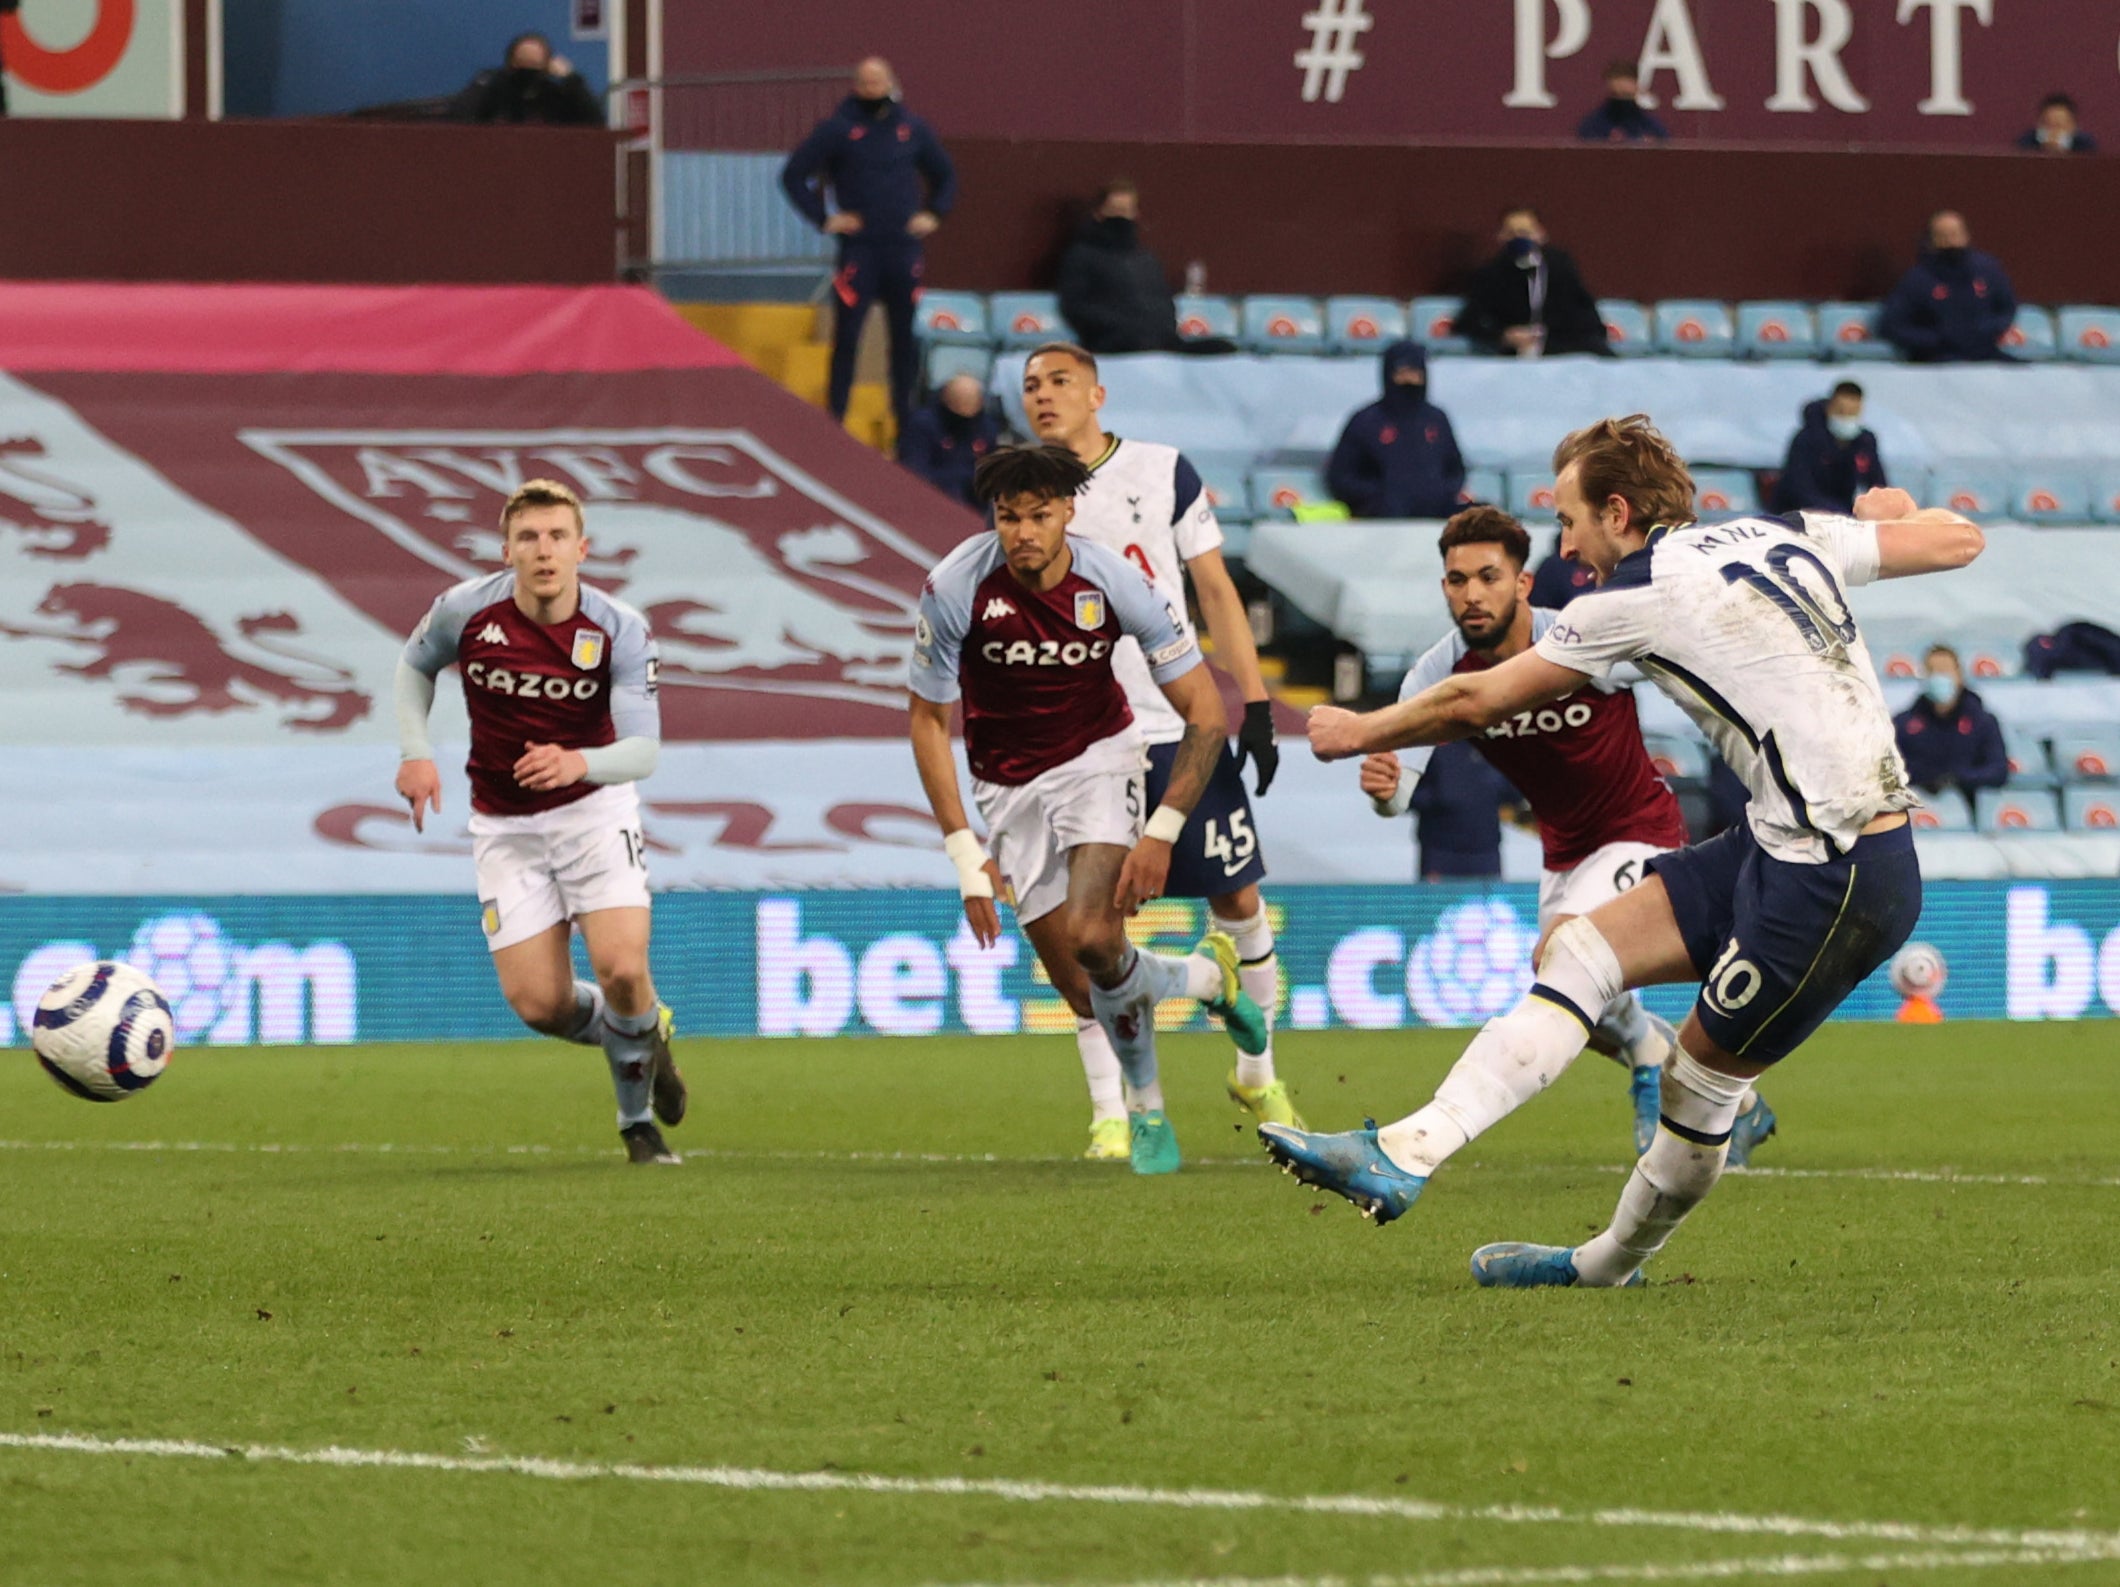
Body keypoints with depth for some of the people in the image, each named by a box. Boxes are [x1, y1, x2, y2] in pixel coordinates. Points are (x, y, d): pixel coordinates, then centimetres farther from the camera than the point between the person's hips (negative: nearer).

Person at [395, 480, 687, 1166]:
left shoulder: (620, 631, -16)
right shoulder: (467, 610, -13)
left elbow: (642, 750, -20)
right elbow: (415, 664, 9)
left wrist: (580, 763, -41)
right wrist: (415, 753, -5)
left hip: (594, 808, -1)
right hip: (505, 823, 2)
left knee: (622, 969, -21)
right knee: (539, 1003, -9)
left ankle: (638, 1120, 11)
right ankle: (639, 1036, 27)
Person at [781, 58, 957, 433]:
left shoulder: (913, 129, 9)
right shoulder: (838, 128, -1)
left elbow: (945, 176, 23)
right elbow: (794, 175, 0)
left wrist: (933, 215, 9)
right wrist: (823, 219, -5)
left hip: (903, 248, 3)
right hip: (858, 249, -3)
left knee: (907, 338, 6)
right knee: (846, 337, -6)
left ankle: (906, 417, 14)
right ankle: (833, 421, -1)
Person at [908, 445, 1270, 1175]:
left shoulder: (1114, 581, -20)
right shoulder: (955, 588, -20)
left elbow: (1206, 715, -13)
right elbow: (929, 722, -7)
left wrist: (1161, 834, -20)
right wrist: (965, 854, -12)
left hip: (1098, 759, -1)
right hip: (1010, 790, 1)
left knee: (1092, 938, -26)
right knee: (1089, 998, -5)